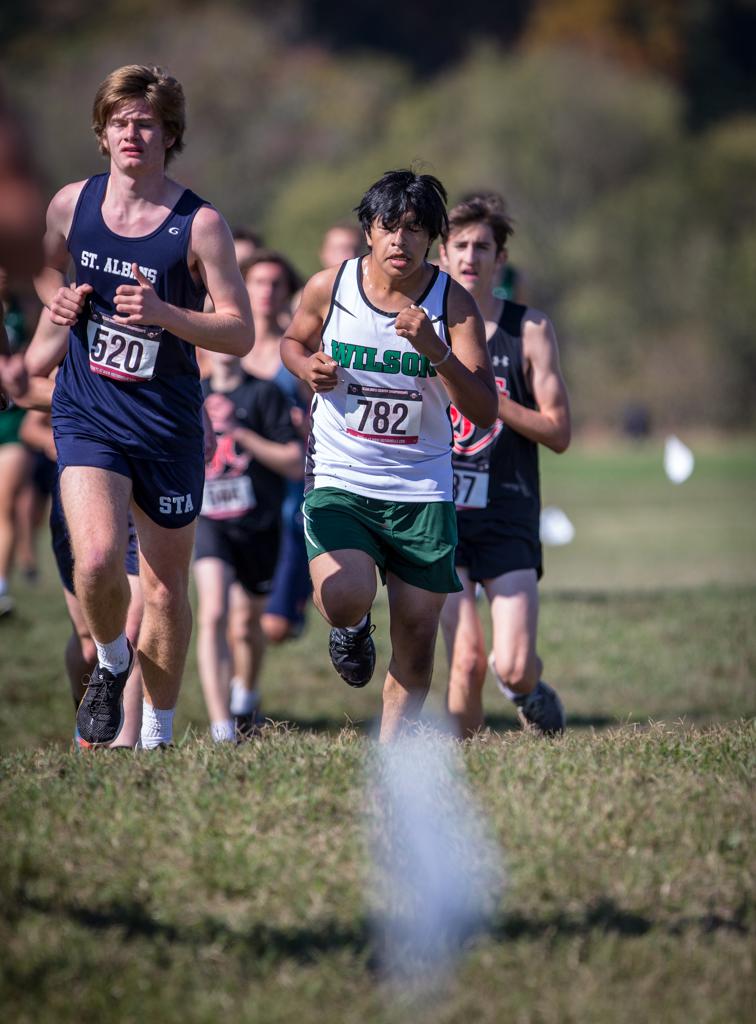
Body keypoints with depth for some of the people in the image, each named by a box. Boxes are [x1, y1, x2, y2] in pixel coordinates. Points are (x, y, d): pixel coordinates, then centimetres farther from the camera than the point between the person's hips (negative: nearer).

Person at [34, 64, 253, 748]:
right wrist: (58, 298, -2)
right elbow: (48, 264, 21)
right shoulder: (71, 204, -1)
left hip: (168, 422, -1)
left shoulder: (200, 224, -10)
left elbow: (240, 333, -9)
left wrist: (163, 313, -25)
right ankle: (111, 662, 11)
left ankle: (158, 736, 27)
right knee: (97, 560, -21)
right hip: (88, 412, 1)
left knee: (167, 588, 9)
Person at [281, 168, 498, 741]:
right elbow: (294, 342, 19)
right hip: (339, 479, -1)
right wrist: (309, 367, -4)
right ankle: (354, 627, 13)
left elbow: (484, 412, -12)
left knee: (417, 640, 2)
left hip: (422, 492, 1)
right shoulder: (329, 288, -3)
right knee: (344, 600, -25)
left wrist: (435, 350, -26)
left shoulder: (452, 302, -7)